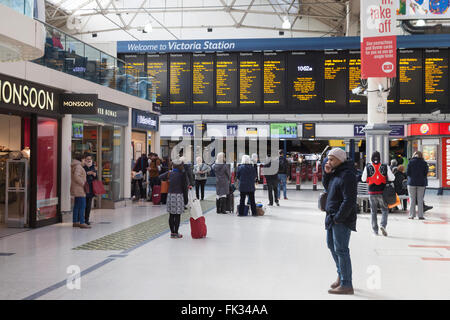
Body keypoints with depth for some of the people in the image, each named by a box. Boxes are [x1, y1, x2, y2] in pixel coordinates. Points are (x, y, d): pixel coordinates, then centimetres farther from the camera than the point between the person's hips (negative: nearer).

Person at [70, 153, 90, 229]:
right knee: (82, 205, -11)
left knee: (77, 206, 11)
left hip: (77, 189, 11)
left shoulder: (76, 166, 19)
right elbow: (76, 176, -26)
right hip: (79, 189, -11)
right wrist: (83, 183, -19)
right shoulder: (78, 166, -13)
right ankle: (82, 223, -13)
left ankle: (75, 222, 14)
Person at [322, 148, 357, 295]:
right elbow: (327, 187, 19)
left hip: (342, 219, -10)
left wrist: (338, 217, -20)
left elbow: (349, 200, -23)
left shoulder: (347, 175, -19)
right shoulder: (336, 172, 11)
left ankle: (346, 285, 1)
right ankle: (341, 275, 36)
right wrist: (326, 174, 3)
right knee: (331, 245, 20)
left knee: (341, 249, -6)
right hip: (333, 217, 10)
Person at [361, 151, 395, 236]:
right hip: (382, 192, -1)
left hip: (372, 192, 1)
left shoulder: (367, 167, -3)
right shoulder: (385, 167, -3)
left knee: (373, 211, 11)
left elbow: (363, 179, 3)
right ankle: (383, 225, -13)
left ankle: (375, 230, 12)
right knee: (385, 210, 10)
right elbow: (392, 178, -3)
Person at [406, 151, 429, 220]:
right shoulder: (424, 163, 0)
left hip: (412, 182, 0)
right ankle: (420, 215, 3)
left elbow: (407, 173, -5)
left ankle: (412, 215, 4)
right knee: (420, 200, 5)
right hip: (421, 183, 1)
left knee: (412, 199, 5)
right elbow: (426, 173, -2)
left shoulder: (410, 162, -2)